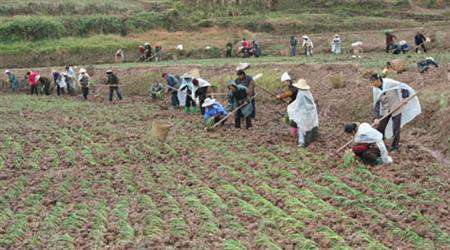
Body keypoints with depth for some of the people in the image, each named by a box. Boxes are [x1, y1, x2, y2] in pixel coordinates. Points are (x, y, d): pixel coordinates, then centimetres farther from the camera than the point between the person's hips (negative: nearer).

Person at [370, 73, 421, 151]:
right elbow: (376, 104, -6)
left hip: (396, 108, -4)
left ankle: (395, 147, 16)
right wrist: (376, 118, -13)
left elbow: (404, 87, -13)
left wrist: (404, 98, -18)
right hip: (385, 110, 4)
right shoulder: (375, 89, -7)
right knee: (380, 127, 3)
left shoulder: (390, 83, -22)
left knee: (396, 129, 0)